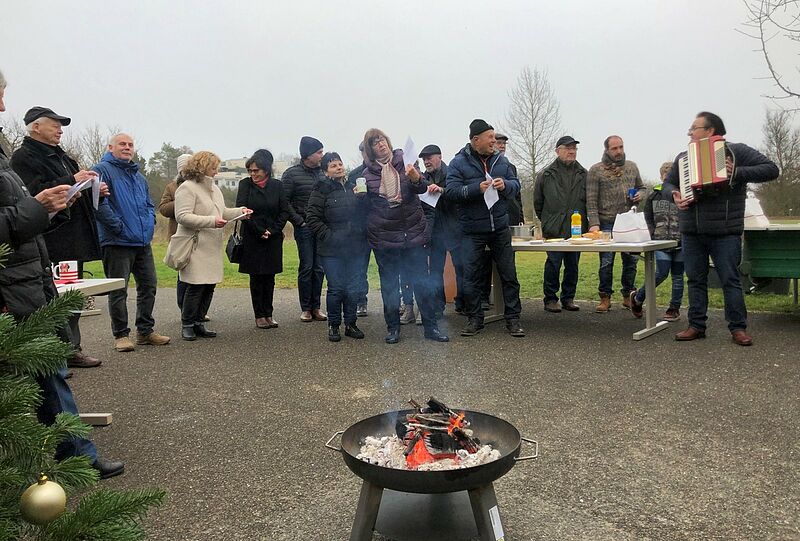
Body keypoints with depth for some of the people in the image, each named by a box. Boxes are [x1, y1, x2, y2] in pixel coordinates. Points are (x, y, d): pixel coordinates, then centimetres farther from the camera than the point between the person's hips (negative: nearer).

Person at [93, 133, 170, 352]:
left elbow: (149, 204, 27)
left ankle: (145, 330, 21)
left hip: (143, 242, 8)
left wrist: (150, 221, 9)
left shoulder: (139, 176, 20)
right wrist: (118, 226, -17)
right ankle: (121, 335, 10)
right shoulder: (102, 170, -5)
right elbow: (99, 203, -17)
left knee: (148, 285, 10)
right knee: (118, 290, 0)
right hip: (117, 242, -8)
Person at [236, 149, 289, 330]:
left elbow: (285, 211, 2)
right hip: (252, 239, -1)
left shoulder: (276, 186, 3)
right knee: (256, 278, 4)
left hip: (273, 239, 1)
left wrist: (272, 230, -9)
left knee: (269, 277, 6)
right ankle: (259, 315, 11)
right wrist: (260, 231, -12)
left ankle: (268, 314, 14)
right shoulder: (245, 184, 0)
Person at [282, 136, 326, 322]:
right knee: (306, 267, -1)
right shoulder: (292, 174, -3)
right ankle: (306, 308, 9)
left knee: (319, 268, 5)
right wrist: (300, 222, -9)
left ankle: (316, 307, 14)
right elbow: (284, 202, -5)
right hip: (304, 228, -4)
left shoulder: (322, 173, 10)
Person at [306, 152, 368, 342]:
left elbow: (365, 213, 16)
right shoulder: (322, 190, -3)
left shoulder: (353, 186, 12)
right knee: (336, 288, -1)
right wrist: (328, 236, -11)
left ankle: (350, 324, 21)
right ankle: (333, 326, 15)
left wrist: (362, 198, -3)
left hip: (355, 247, 4)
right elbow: (312, 218, -6)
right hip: (332, 249, -4)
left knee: (353, 288, 8)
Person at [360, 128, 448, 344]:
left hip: (412, 231, 0)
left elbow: (421, 189, -9)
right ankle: (393, 327, 17)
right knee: (389, 284, 7)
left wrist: (416, 178, -30)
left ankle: (430, 326, 8)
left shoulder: (404, 161, 4)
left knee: (421, 281, 0)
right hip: (383, 235, 1)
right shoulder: (367, 173, 6)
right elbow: (364, 204, 17)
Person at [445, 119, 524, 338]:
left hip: (500, 228, 3)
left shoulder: (500, 160, 9)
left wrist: (505, 185, -10)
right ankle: (474, 319, 18)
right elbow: (451, 190, -12)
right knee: (472, 276, 3)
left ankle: (513, 318, 16)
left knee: (509, 274, 6)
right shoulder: (459, 163, -4)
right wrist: (477, 188, -22)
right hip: (472, 231, -3)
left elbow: (516, 184, 12)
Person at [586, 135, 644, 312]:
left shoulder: (632, 167, 13)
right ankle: (605, 298, 10)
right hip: (607, 223, -4)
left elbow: (641, 187, 25)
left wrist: (640, 195, 1)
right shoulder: (595, 170, -1)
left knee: (631, 260, 8)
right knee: (606, 262, -2)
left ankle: (628, 296, 20)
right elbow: (591, 200, -6)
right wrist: (594, 223, -15)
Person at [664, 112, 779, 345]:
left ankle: (738, 328, 10)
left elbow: (771, 169, -5)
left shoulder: (737, 151, -1)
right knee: (695, 280, 9)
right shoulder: (683, 157, 12)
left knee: (730, 280, 0)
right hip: (691, 232, 4)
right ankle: (697, 326, 17)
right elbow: (668, 182, 20)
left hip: (726, 232, -4)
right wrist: (675, 194, -3)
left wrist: (738, 173, -19)